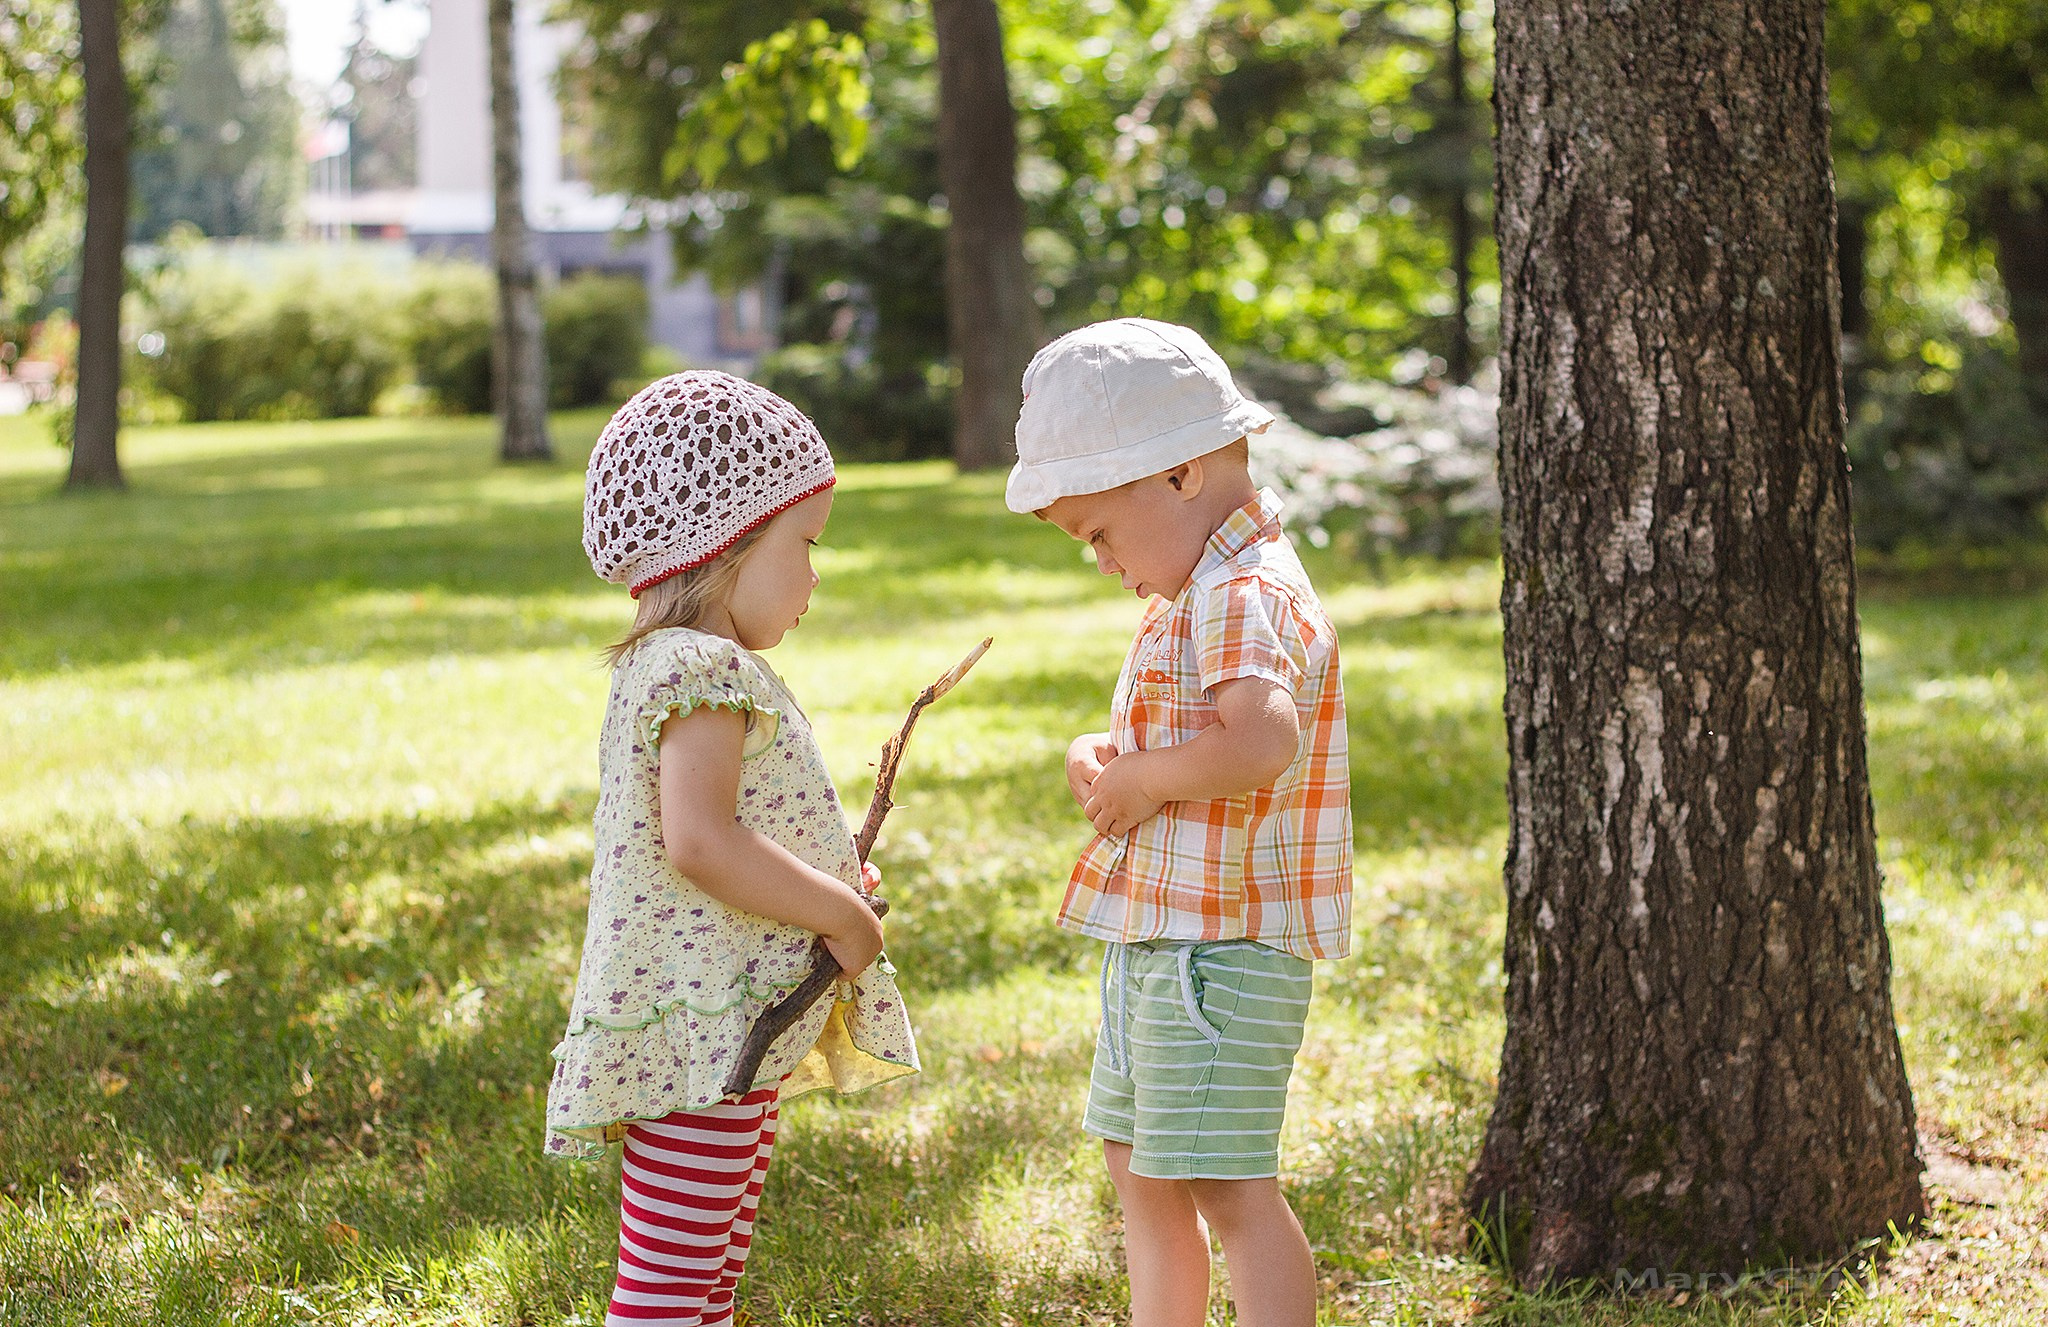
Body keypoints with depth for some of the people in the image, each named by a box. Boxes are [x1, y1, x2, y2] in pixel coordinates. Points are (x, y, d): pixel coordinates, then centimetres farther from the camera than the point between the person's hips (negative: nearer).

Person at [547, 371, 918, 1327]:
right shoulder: (703, 670, -16)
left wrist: (824, 886, 14)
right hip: (699, 1028, -11)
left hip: (733, 1029, 11)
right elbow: (700, 842, -28)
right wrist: (840, 911, -18)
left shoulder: (664, 667, 17)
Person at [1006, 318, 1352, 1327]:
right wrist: (1099, 758, 5)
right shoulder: (1190, 594, 15)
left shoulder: (1245, 595, -19)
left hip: (1221, 947, -11)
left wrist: (1143, 777, -22)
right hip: (1156, 941, 11)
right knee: (1139, 1170, 20)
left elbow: (1260, 742, -38)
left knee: (1230, 1189, -9)